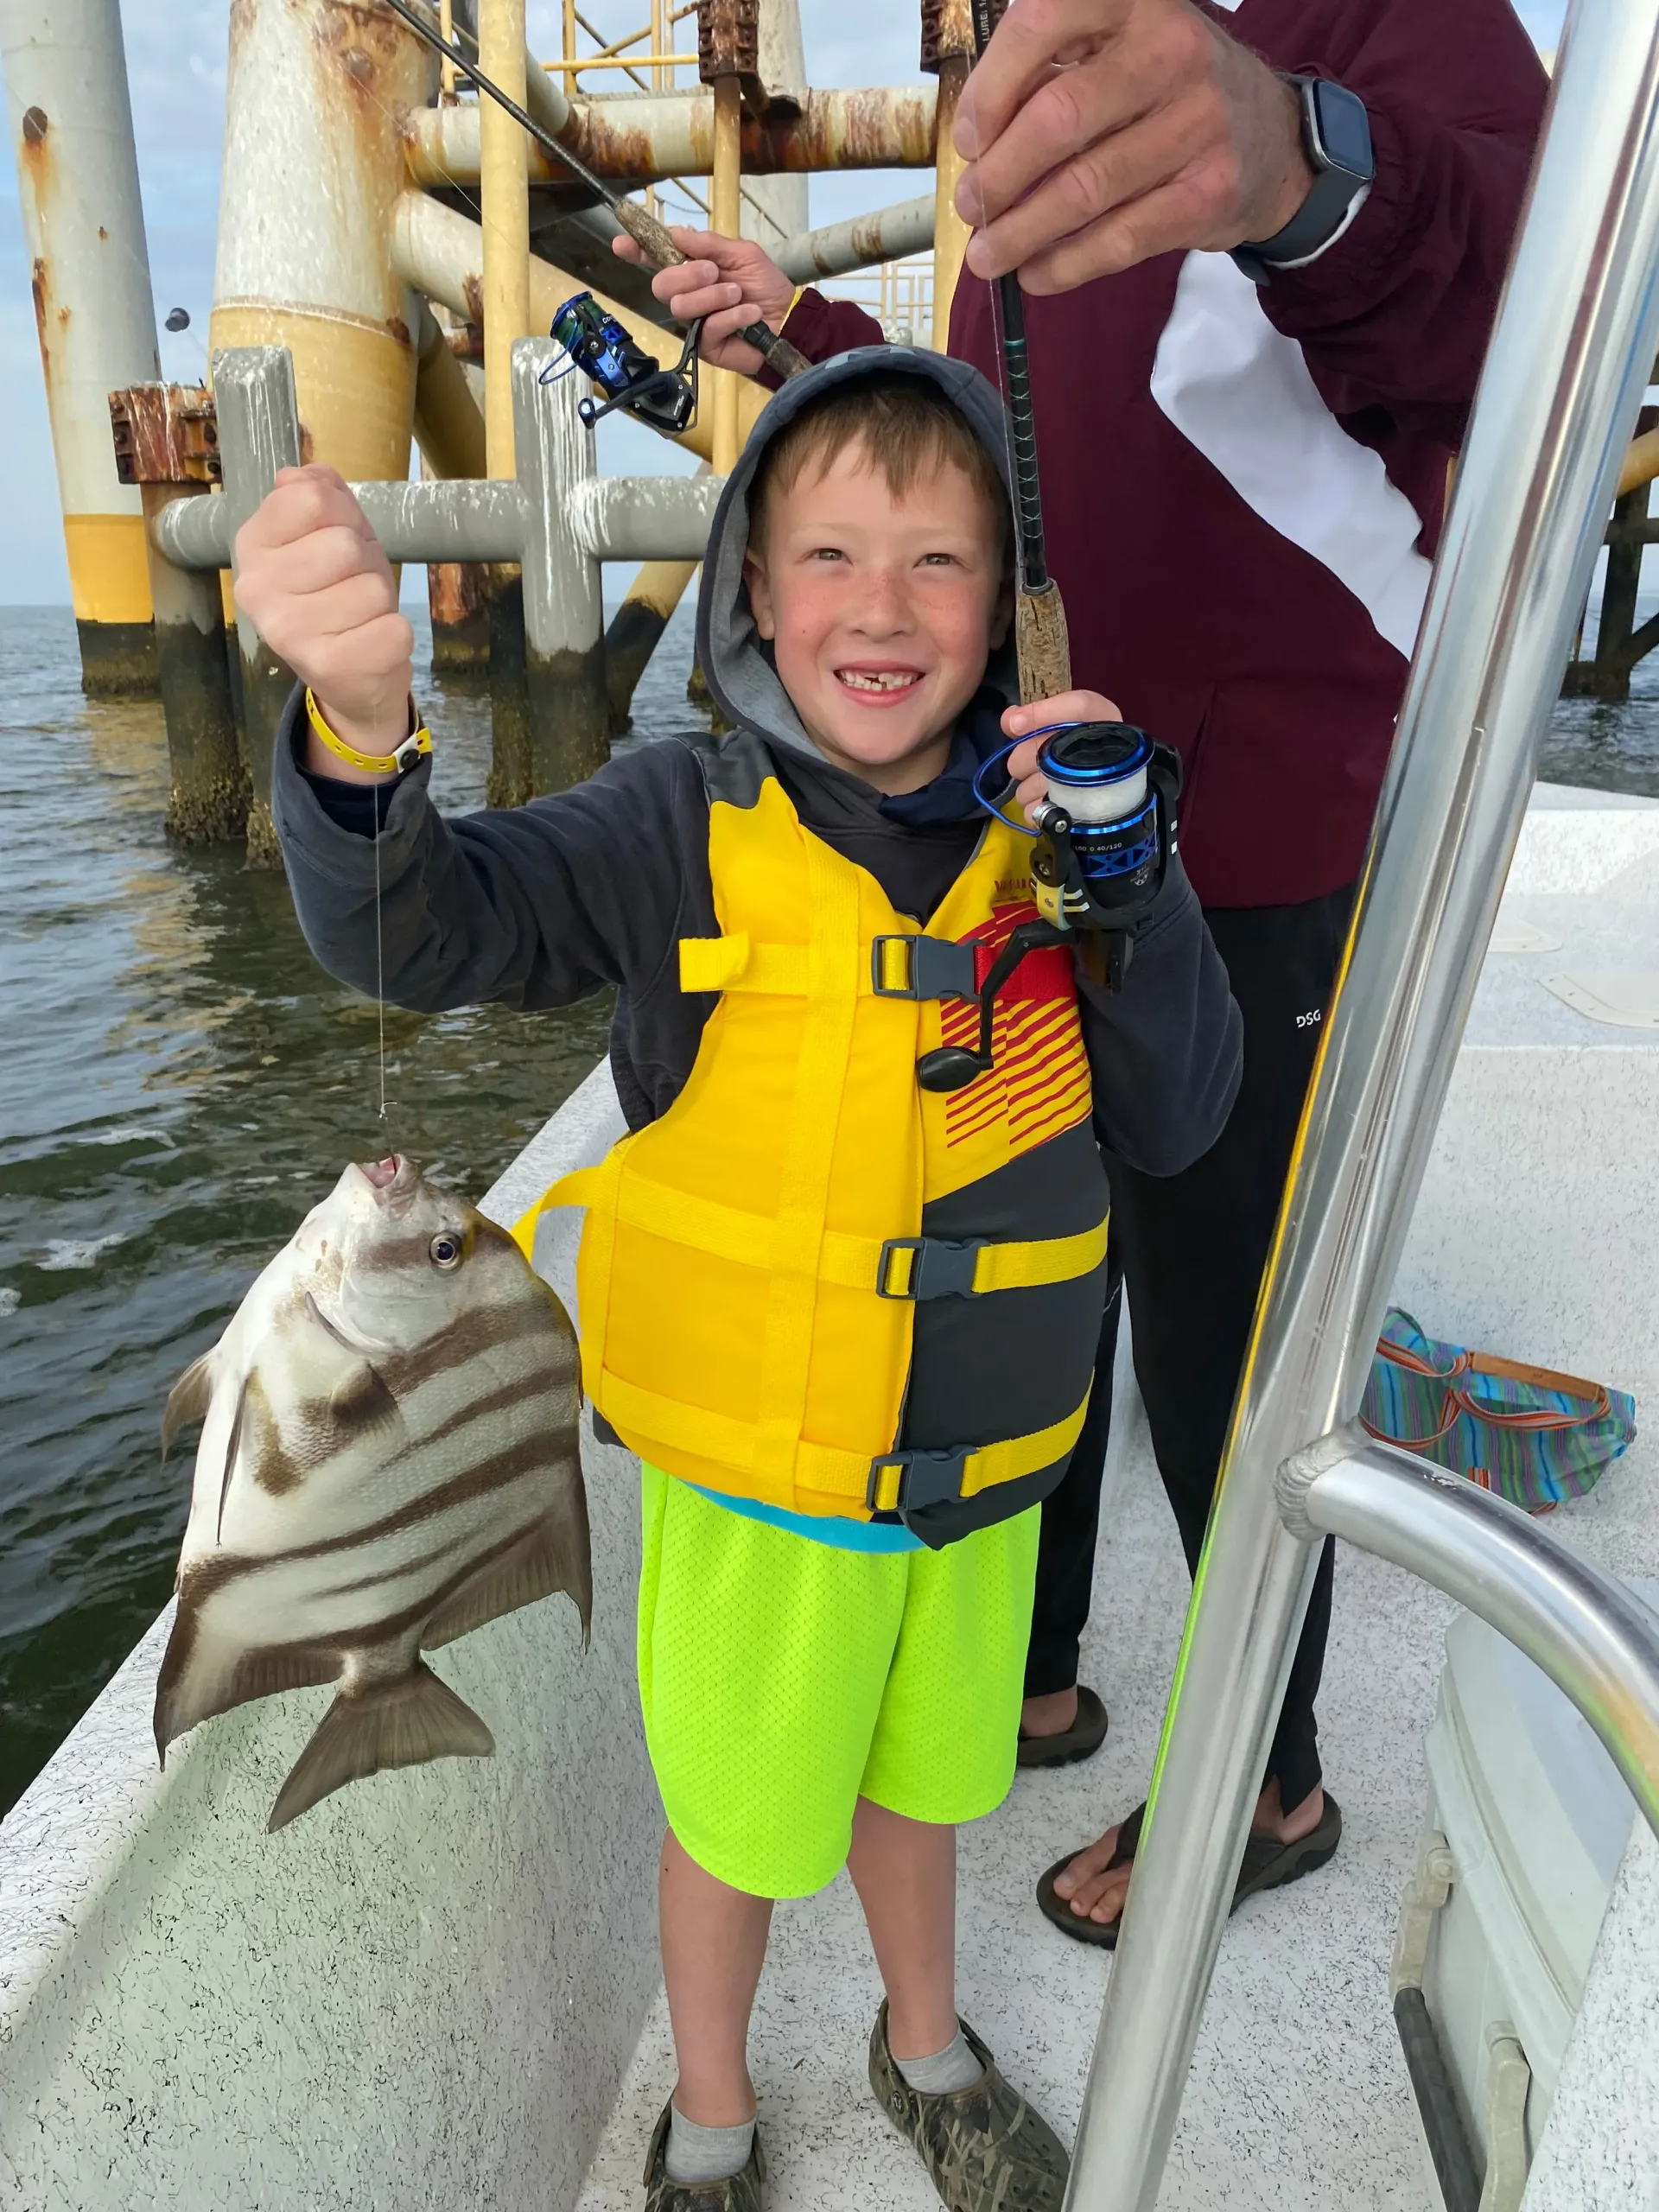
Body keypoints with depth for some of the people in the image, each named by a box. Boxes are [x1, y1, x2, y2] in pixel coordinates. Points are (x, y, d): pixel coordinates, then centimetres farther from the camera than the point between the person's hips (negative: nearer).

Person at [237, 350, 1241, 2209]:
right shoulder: (689, 826, -17)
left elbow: (1178, 1124, -8)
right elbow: (416, 927, -29)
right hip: (750, 1472, -3)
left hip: (977, 1472, 3)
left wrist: (1124, 881, -23)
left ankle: (928, 2052, 60)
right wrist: (359, 732, -50)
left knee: (914, 1777, 28)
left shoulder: (1043, 835, -7)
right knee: (737, 1820, 21)